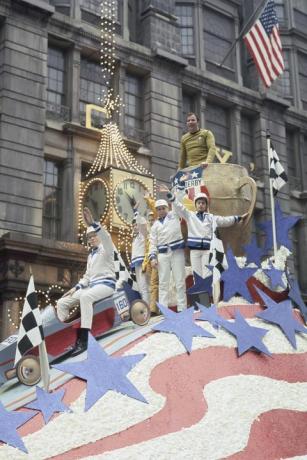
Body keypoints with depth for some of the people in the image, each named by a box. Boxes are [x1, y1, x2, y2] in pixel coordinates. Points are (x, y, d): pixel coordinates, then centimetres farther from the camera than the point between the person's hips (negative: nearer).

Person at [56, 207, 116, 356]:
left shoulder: (105, 248, 2)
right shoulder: (91, 255, 26)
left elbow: (106, 236, -23)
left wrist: (93, 224, -39)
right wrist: (76, 288, 8)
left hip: (106, 283, -9)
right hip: (91, 285, 9)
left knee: (85, 297, -41)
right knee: (62, 303, -1)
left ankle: (83, 339, -47)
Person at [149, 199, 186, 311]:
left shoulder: (174, 215, 12)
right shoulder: (155, 225, 16)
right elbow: (153, 242, 11)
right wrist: (152, 257, 0)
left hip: (177, 251, -2)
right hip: (162, 254, 2)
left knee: (180, 281, -3)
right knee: (163, 282, 0)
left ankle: (182, 308, -3)